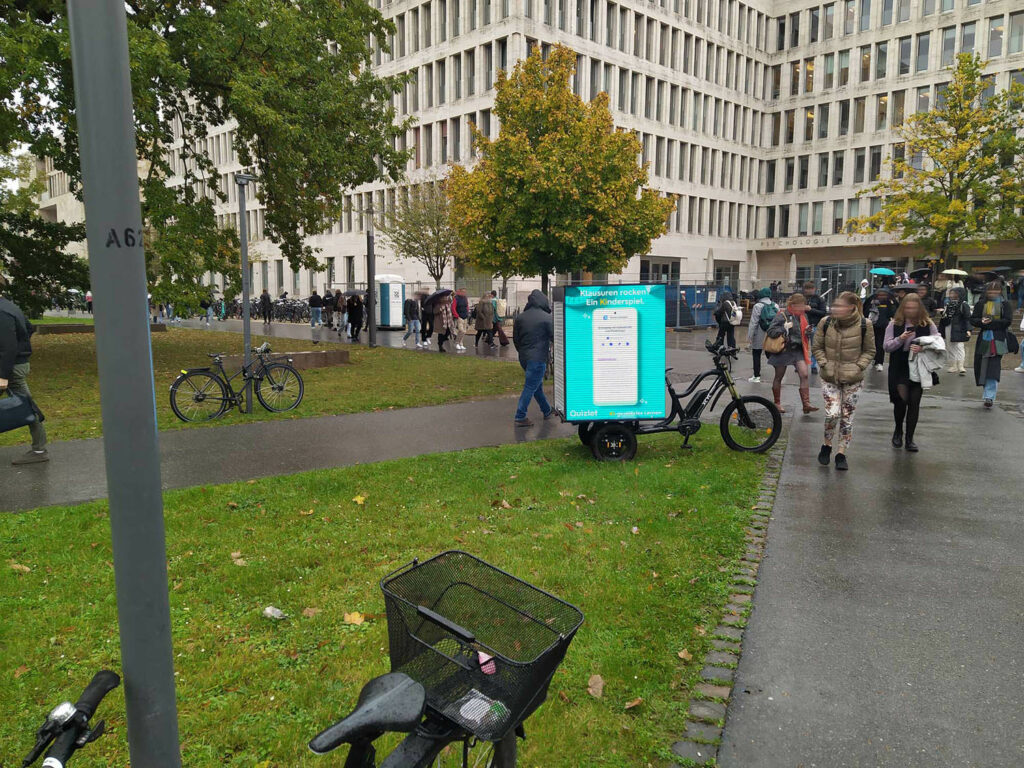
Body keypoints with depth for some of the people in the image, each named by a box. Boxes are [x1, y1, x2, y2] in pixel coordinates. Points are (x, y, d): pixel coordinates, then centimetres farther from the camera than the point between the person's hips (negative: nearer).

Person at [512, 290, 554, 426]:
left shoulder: (520, 317, 5)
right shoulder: (547, 318, -12)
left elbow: (515, 338, 12)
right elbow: (554, 337, -7)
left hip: (524, 357, 7)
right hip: (538, 358, -7)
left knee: (537, 385, 19)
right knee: (531, 387, -2)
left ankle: (547, 411, 32)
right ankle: (520, 417, -1)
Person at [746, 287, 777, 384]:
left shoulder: (758, 306, -10)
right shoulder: (775, 306, 4)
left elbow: (753, 322, -11)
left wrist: (749, 336, -6)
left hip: (759, 336, -4)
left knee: (756, 355, 7)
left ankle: (756, 376, 9)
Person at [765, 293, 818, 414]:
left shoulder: (803, 316, 9)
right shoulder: (782, 316, -12)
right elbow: (770, 332, -16)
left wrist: (807, 331, 0)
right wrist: (784, 328, -25)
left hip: (798, 350, 5)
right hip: (783, 350, -5)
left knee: (804, 375, -9)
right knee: (778, 377, 8)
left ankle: (806, 404, -9)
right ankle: (777, 403, 22)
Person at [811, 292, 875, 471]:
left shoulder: (864, 325, -8)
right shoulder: (826, 323, -5)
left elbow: (869, 351, 4)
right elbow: (817, 347, 6)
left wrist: (858, 367, -9)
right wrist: (824, 364, -6)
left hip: (852, 379, 0)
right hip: (829, 377, 0)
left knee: (847, 417, 6)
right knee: (832, 414, -12)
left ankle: (841, 453, 20)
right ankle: (827, 445, 15)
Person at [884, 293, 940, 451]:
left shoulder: (928, 324, 1)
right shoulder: (895, 324, 0)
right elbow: (886, 346, -2)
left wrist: (923, 348, -20)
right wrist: (900, 339, -19)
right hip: (899, 369, -1)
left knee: (914, 403, 4)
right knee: (901, 399, -8)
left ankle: (909, 439, 15)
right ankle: (898, 431, 20)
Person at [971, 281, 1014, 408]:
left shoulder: (1006, 305, 4)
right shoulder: (981, 304, 10)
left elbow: (1007, 321, -7)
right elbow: (972, 320, 5)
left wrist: (989, 323, -14)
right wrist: (981, 321, -16)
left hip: (998, 340, -3)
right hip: (983, 339, 3)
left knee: (994, 367, -11)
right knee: (981, 365, 5)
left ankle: (989, 396, -14)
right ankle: (988, 393, 22)